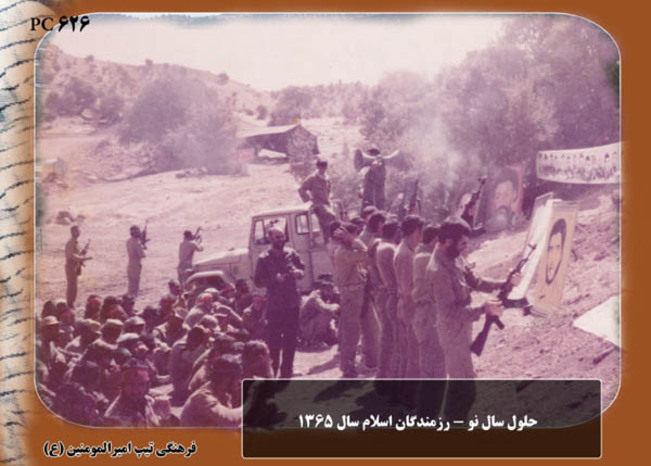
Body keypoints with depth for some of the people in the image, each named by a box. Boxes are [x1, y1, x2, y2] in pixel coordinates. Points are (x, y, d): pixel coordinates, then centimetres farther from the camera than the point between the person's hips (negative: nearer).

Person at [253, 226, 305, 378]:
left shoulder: (291, 254, 6)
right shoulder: (264, 259, -6)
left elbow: (302, 268, 17)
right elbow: (258, 281, -7)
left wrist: (299, 272, -7)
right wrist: (275, 279, -21)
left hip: (292, 304, 4)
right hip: (274, 306, -4)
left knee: (291, 339, 11)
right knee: (274, 340, -2)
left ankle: (287, 370, 24)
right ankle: (272, 371, 8)